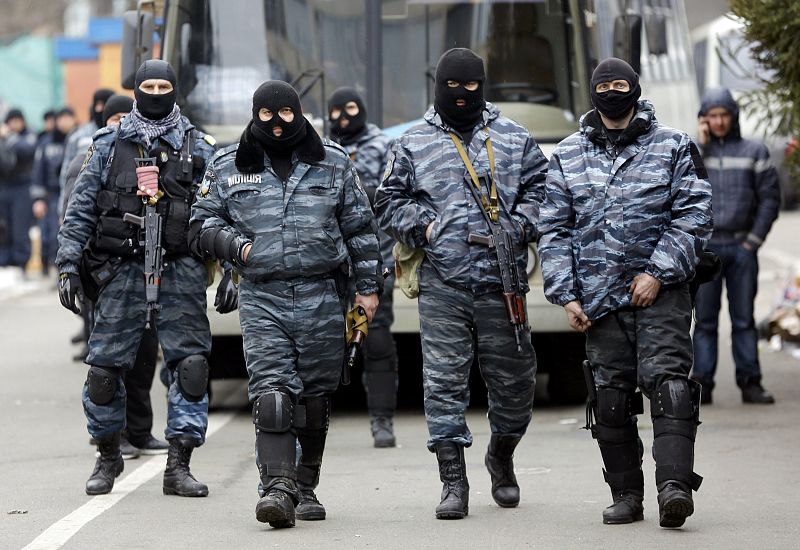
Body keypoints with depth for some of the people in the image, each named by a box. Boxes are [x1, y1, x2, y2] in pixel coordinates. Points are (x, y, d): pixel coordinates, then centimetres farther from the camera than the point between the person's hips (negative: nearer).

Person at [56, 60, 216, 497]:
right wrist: (69, 265, 0)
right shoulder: (109, 144, 9)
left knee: (191, 364, -8)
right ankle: (108, 456, 20)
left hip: (180, 270, 0)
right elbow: (81, 207, 8)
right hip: (121, 268, 0)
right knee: (105, 366, 0)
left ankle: (178, 465, -2)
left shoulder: (198, 148, 9)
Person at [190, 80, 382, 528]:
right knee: (271, 392, -15)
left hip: (322, 299, 1)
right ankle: (278, 489, -23)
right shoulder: (228, 167, 8)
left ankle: (305, 487, 20)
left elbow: (361, 229, 13)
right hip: (262, 298, -1)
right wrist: (236, 245, -6)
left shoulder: (334, 164, 9)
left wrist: (369, 285, 10)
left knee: (315, 397, 6)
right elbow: (202, 226, 13)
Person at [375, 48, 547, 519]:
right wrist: (421, 225, -2)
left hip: (502, 283, 1)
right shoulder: (413, 145, 9)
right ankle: (453, 482, -3)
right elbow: (390, 201, 14)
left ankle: (502, 457, 34)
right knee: (445, 381, -6)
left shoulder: (514, 139, 10)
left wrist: (520, 225, -5)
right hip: (442, 283, -1)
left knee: (513, 378, 8)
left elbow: (541, 188, 11)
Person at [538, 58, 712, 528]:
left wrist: (658, 273, -11)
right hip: (599, 296, 3)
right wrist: (566, 294, 2)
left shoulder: (673, 148, 4)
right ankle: (626, 494, 12)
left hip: (660, 293, -3)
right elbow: (555, 230, 12)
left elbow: (694, 217, -1)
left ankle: (675, 484, -24)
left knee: (667, 381, -16)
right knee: (611, 397, 4)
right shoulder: (569, 155, 12)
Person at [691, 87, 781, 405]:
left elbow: (770, 197, 5)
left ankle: (750, 382, 3)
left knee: (744, 318, 2)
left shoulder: (754, 152, 7)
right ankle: (701, 384, -2)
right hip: (705, 247, 0)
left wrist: (754, 239, -2)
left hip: (742, 247, 0)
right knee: (705, 320, -1)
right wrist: (700, 145, -7)